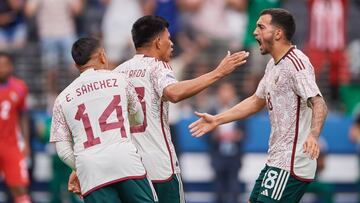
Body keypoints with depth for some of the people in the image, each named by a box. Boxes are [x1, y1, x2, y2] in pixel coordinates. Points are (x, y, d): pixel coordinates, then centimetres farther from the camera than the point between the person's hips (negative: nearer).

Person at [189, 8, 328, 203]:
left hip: (291, 164, -10)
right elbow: (256, 101, 27)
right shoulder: (273, 64, 14)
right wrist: (216, 120, 25)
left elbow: (319, 104, -27)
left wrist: (313, 135, -45)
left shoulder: (296, 63, -17)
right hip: (276, 160, 10)